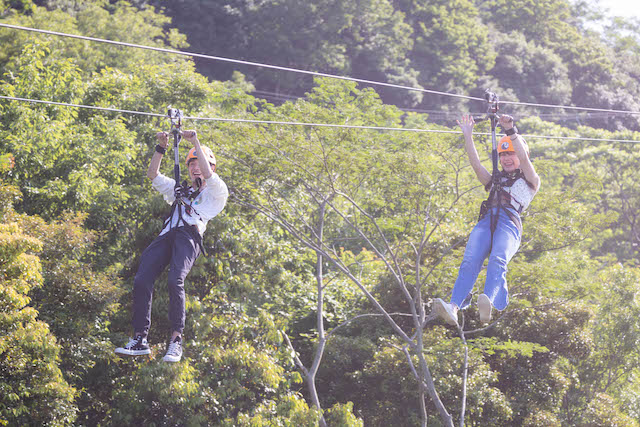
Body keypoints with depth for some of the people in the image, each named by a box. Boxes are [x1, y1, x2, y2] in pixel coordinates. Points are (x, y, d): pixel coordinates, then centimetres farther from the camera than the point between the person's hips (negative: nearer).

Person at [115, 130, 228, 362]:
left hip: (190, 235, -5)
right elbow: (153, 175, 31)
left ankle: (176, 339, -26)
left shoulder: (217, 192, 21)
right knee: (141, 280, -17)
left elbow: (208, 175, 1)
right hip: (166, 235, 5)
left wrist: (195, 142, 2)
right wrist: (161, 148, 19)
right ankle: (140, 340, -19)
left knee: (175, 280, -30)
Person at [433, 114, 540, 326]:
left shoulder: (530, 182, 24)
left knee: (497, 260, -34)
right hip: (486, 221, 3)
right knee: (470, 261, -26)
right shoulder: (494, 180, 36)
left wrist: (511, 131, -4)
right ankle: (453, 307, -45)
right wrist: (468, 135, 13)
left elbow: (524, 159, 6)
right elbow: (475, 164, 22)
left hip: (509, 223, -3)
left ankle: (488, 304, -60)